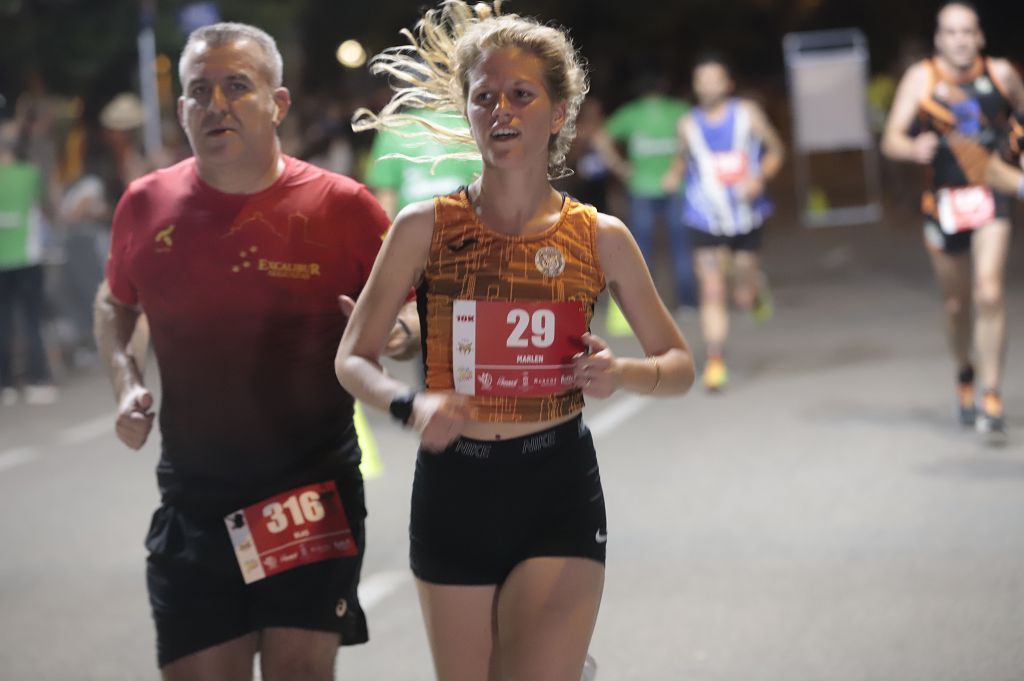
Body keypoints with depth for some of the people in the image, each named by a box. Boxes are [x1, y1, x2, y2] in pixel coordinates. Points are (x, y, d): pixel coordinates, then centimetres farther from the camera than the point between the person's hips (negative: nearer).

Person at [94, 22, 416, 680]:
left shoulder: (344, 206, -8)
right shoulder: (146, 205, 1)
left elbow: (417, 311, 4)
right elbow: (116, 303, 21)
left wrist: (395, 333, -19)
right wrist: (126, 379, 3)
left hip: (314, 499, -2)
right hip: (194, 499, 2)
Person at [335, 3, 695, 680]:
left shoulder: (600, 238, -1)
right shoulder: (425, 228, -4)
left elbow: (680, 365, 8)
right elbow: (352, 358, 0)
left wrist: (621, 373, -13)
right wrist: (412, 404, -20)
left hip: (560, 495, -1)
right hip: (453, 491, 1)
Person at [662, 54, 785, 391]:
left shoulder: (748, 114, -5)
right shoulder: (689, 124, -2)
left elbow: (776, 149, 4)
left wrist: (760, 177, -14)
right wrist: (675, 172, -7)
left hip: (746, 217, 0)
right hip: (706, 221, 0)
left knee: (744, 296, 7)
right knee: (712, 290, -11)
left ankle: (755, 288, 44)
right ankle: (715, 362, -6)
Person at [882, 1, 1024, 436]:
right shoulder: (921, 78, -4)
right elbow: (891, 141, -11)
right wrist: (914, 148, -32)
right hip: (944, 201, 1)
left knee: (988, 295, -17)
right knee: (956, 305, 11)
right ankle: (964, 376, 39)